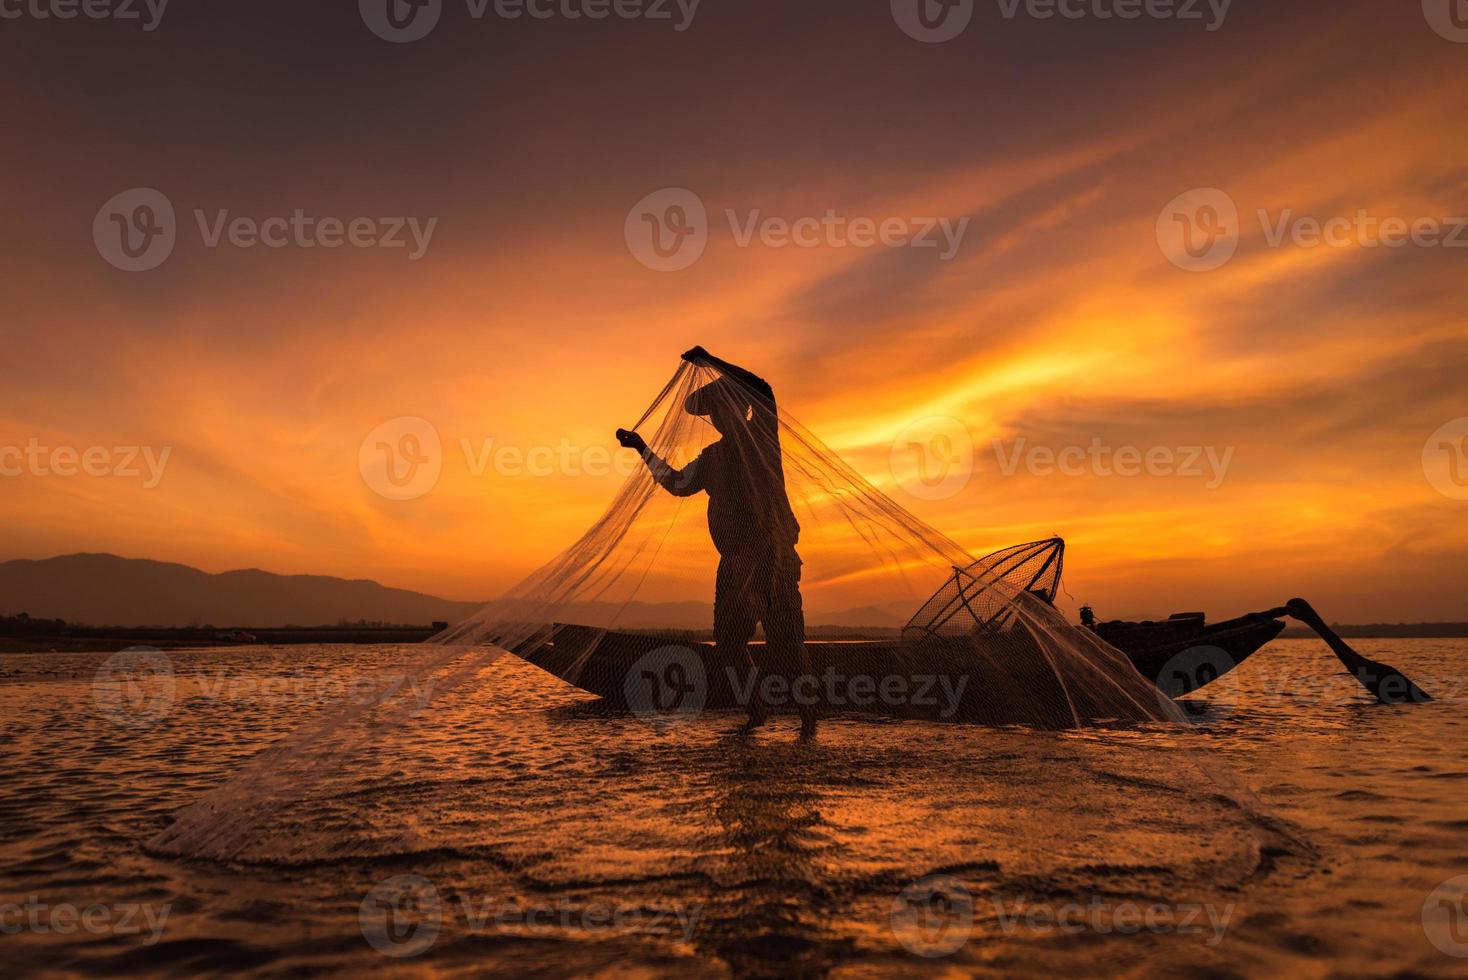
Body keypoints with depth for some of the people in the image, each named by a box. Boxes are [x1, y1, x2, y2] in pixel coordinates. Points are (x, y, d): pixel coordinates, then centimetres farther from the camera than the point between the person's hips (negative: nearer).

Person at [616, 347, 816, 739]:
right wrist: (643, 449, 23)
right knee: (729, 639, 6)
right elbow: (678, 483, 26)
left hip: (772, 553, -7)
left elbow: (762, 391, -17)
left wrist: (709, 361, -15)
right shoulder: (712, 457, 18)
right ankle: (757, 710, 21)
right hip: (735, 557, 7)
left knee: (784, 640, -8)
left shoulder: (760, 435, 0)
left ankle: (809, 716, 2)